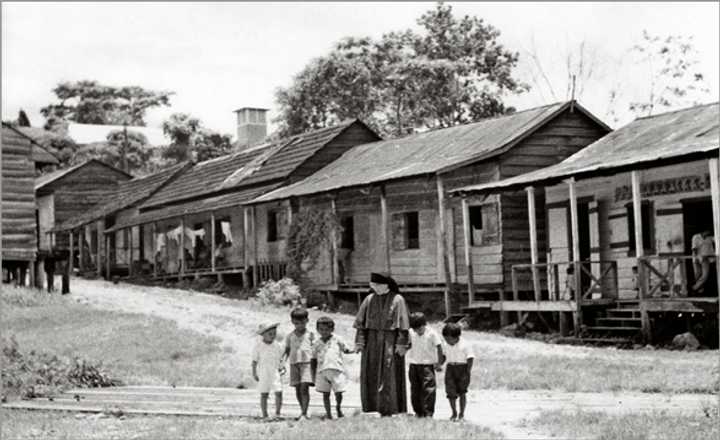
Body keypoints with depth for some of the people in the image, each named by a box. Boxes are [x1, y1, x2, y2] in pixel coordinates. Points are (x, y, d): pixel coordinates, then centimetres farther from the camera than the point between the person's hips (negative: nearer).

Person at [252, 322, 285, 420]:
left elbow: (280, 360, 11)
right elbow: (255, 361, 1)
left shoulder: (278, 346, 4)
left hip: (275, 373, 2)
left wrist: (282, 369, -4)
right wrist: (254, 373, -3)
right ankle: (264, 415, 10)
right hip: (263, 373, -2)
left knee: (279, 392, -8)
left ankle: (277, 413, 5)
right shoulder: (258, 346, -4)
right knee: (264, 394, 3)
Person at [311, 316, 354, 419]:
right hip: (322, 371, 2)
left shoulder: (337, 340, 5)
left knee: (338, 392, -1)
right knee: (325, 393, 3)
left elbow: (346, 349, 12)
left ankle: (338, 407, 26)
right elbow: (314, 360, 15)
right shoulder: (317, 344, 10)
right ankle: (328, 413, 12)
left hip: (337, 370, -2)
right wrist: (314, 374, 13)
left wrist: (354, 351, -9)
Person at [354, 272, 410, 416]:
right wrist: (359, 341, 0)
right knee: (370, 375, 1)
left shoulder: (397, 300, -3)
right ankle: (375, 405, 9)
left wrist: (402, 343, -12)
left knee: (390, 376, -3)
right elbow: (361, 322, 8)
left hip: (390, 342, -4)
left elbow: (403, 324, -6)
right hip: (372, 341, 4)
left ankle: (388, 409, 1)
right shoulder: (369, 299, 8)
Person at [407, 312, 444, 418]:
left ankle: (428, 413, -7)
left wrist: (439, 363, -4)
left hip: (427, 364, -4)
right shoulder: (411, 333, 1)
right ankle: (418, 412, 16)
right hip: (413, 364, 4)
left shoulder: (432, 333, -9)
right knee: (415, 390, 7)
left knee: (428, 389, -9)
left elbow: (439, 348, -5)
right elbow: (408, 345, 17)